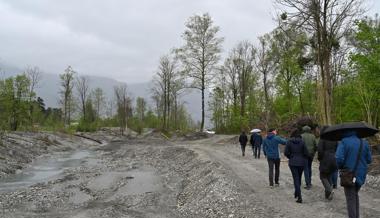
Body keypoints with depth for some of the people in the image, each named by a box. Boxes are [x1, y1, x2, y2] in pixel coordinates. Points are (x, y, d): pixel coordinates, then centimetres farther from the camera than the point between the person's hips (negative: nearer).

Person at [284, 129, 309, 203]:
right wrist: (304, 159, 15)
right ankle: (296, 193, 34)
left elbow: (286, 153, -7)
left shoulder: (289, 142, -7)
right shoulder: (302, 142, -7)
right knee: (299, 178, 19)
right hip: (301, 162, 1)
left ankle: (299, 197, -9)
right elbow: (306, 153, -6)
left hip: (293, 162, -1)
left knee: (296, 179, 1)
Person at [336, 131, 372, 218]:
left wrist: (340, 166, -2)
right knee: (355, 194, 25)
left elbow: (339, 158, -22)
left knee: (350, 198, 3)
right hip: (361, 174, 5)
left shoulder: (343, 142, -12)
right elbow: (369, 160, 7)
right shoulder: (364, 143, 1)